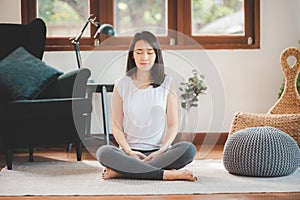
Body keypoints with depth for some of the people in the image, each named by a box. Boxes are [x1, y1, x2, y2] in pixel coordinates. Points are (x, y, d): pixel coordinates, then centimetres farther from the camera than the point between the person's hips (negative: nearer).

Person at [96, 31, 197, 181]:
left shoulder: (167, 83, 6)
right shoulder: (122, 85, 6)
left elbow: (173, 125, 4)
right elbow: (116, 126, 4)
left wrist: (161, 151, -13)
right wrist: (129, 151, -14)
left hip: (160, 151, 1)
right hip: (131, 151, -1)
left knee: (189, 149, -29)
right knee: (103, 152, -30)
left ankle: (123, 171, -28)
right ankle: (165, 174, -32)